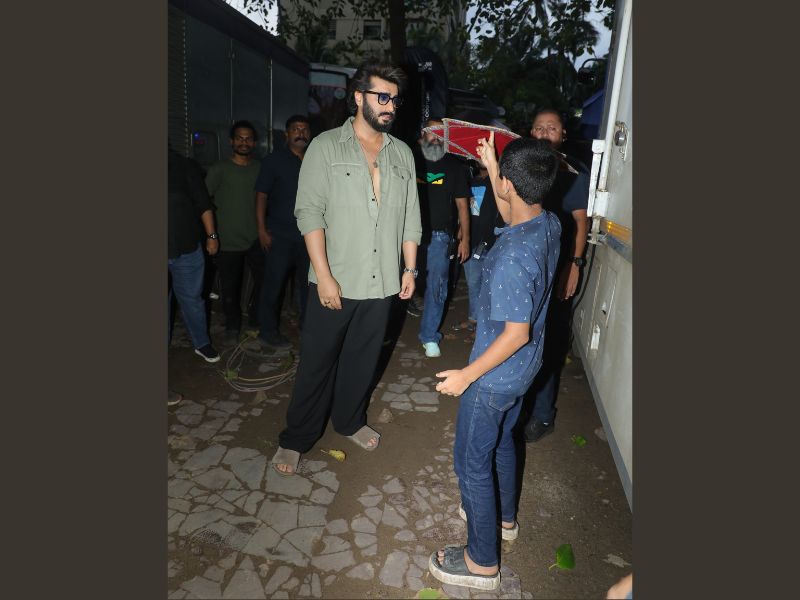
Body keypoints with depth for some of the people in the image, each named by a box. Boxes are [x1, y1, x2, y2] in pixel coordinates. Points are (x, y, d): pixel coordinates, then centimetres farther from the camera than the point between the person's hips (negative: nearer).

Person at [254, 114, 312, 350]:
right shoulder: (274, 160, -1)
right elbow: (261, 195, -4)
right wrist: (262, 230, -11)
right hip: (280, 235, -4)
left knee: (307, 282, 13)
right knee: (273, 283, 0)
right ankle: (268, 331, 13)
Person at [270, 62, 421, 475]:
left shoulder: (402, 153, 9)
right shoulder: (326, 146, -4)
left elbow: (410, 217, 12)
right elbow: (309, 212, -11)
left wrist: (410, 268, 8)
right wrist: (324, 276, -17)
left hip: (381, 282, 4)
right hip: (334, 282, -4)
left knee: (363, 358, 16)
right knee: (316, 361, 6)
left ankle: (349, 420, 38)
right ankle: (296, 438, 24)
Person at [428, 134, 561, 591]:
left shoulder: (513, 257, -33)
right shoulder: (551, 225, -6)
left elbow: (517, 333, -28)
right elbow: (511, 215, 17)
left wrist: (467, 375, -18)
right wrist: (491, 164, 14)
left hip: (496, 376, -9)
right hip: (525, 367, 9)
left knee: (473, 461, 10)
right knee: (502, 441, 29)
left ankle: (482, 562, 28)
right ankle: (505, 515, 52)